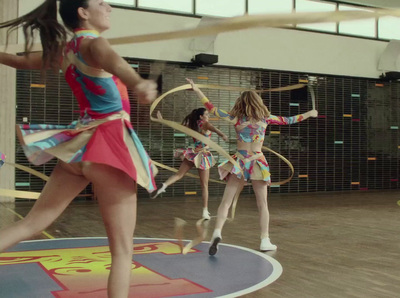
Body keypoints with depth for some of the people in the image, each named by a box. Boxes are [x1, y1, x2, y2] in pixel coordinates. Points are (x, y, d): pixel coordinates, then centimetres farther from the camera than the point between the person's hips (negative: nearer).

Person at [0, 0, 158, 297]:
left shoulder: (64, 50, 13)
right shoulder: (92, 41, -9)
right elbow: (110, 60, -34)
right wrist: (139, 83, -57)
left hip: (81, 142, 8)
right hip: (108, 142, -8)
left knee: (32, 223, 14)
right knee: (122, 248, -1)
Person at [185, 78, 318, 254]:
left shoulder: (236, 119, -1)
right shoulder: (265, 118, 2)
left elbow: (212, 110, -2)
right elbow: (287, 120, 13)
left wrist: (197, 91, 3)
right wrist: (309, 114, 28)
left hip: (240, 162, 0)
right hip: (257, 162, 0)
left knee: (226, 201, 0)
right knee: (262, 204, 11)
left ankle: (217, 233, -18)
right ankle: (265, 241, 15)